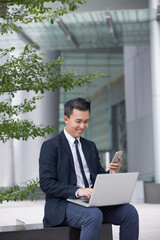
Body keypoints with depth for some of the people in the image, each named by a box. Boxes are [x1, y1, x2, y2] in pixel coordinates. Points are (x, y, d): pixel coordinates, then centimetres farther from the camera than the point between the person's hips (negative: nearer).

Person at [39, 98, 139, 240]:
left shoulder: (90, 146, 20)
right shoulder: (50, 146, 0)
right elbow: (46, 183, -10)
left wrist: (112, 173, -4)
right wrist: (77, 191, -23)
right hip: (64, 204, -6)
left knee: (130, 212, -18)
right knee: (94, 216, -36)